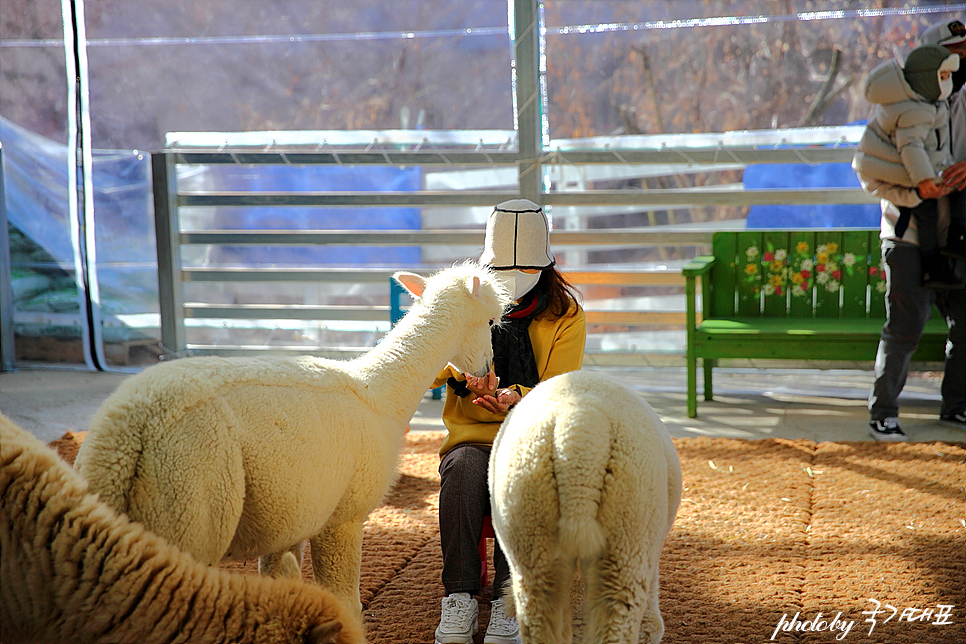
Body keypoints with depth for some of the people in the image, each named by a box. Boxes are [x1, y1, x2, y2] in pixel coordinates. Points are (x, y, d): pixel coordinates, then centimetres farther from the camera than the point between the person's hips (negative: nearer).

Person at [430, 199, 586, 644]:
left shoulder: (565, 315, 5)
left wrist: (516, 399, -27)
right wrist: (461, 374, -26)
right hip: (471, 435, 1)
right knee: (464, 466, -34)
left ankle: (508, 601, -31)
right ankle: (459, 598, -30)